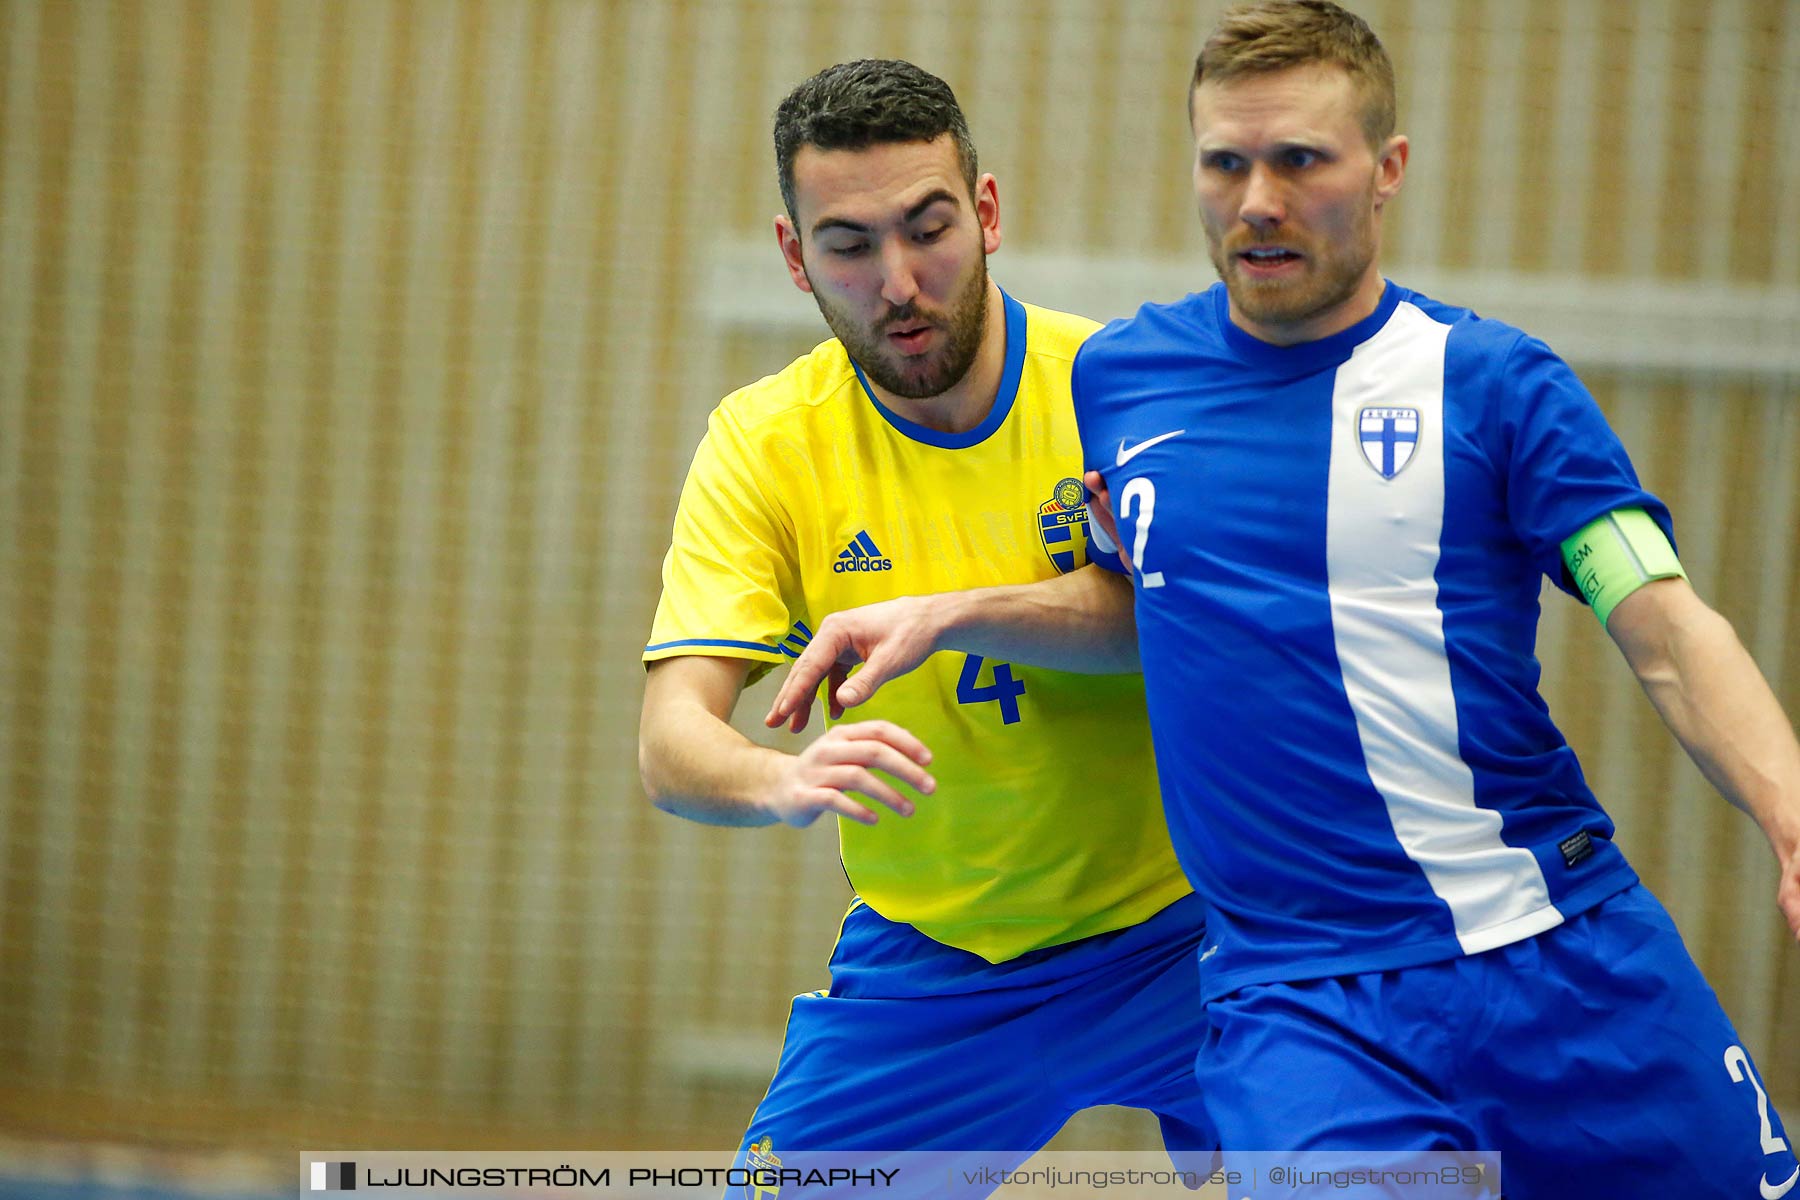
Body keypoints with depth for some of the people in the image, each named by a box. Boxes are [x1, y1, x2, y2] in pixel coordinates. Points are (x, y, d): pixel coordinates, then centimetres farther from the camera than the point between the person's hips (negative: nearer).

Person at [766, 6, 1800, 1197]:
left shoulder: (1495, 382, -2)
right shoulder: (1119, 375, 9)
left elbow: (1671, 638, -8)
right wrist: (945, 618, 12)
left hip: (1559, 958, -1)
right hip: (1295, 996, 1)